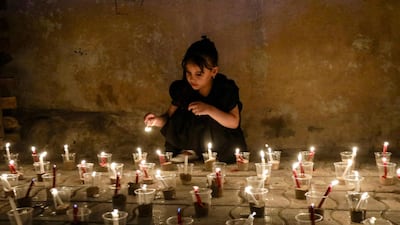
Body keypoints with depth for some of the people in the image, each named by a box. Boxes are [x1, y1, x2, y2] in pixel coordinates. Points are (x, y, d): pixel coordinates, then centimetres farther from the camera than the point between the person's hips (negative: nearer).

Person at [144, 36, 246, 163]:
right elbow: (169, 117, -7)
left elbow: (234, 122, -22)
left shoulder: (226, 89, -21)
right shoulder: (182, 88, -14)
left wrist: (209, 110, -35)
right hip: (193, 137, 2)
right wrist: (157, 120, -30)